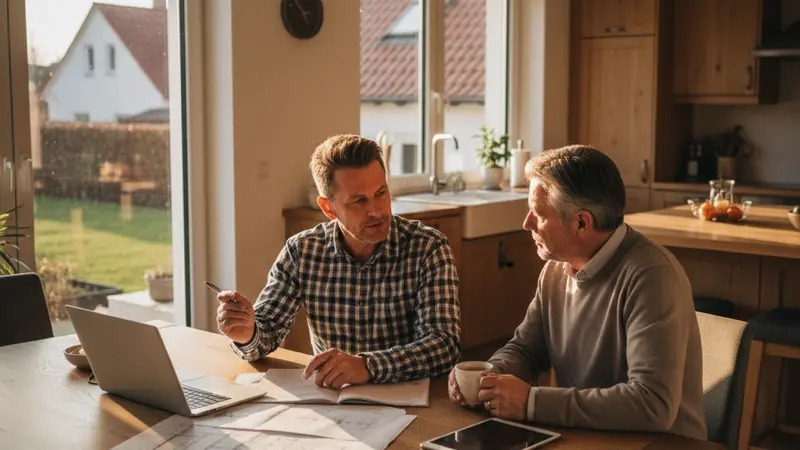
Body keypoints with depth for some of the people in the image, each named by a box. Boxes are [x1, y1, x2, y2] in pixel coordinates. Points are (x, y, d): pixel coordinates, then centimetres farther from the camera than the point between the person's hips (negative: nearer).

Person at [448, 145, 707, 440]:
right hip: (582, 438, 6)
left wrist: (531, 403, -25)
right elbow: (524, 349, 13)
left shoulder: (651, 275, -21)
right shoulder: (556, 267, 2)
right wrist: (488, 377, -8)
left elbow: (653, 404, -28)